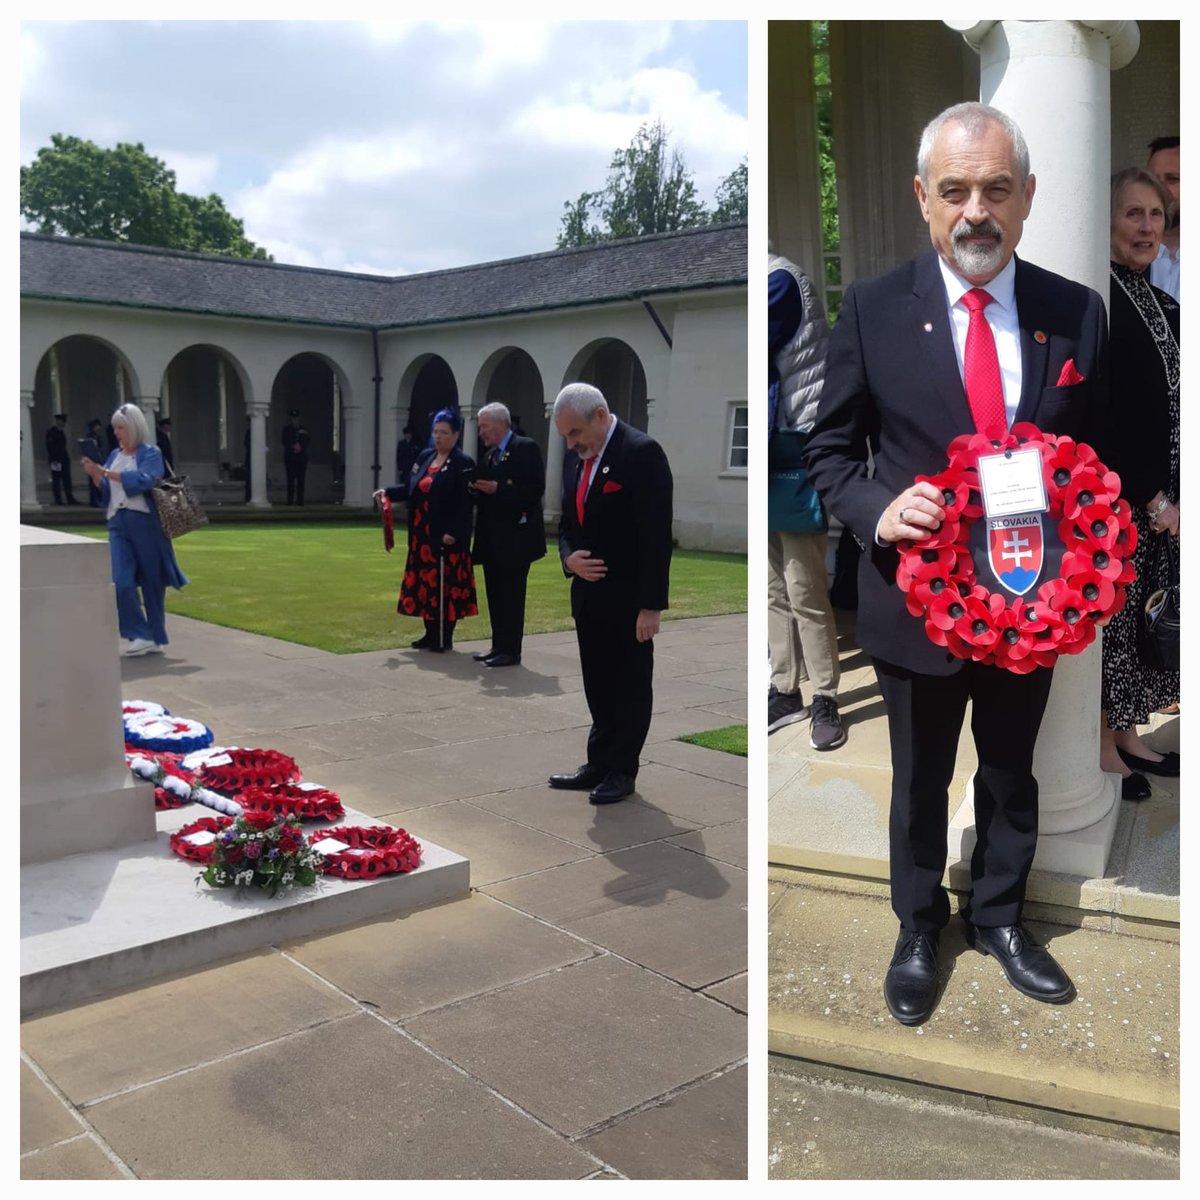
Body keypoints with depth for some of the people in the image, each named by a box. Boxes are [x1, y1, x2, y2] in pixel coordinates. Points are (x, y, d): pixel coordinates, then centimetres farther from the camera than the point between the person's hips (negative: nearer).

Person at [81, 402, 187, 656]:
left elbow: (144, 480, -17)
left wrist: (108, 473, -20)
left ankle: (156, 638, 10)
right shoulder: (114, 455, 16)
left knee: (152, 581, 1)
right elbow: (105, 493, 16)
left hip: (144, 522, -4)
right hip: (118, 523, 5)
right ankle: (140, 635, -6)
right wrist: (95, 475, -2)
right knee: (120, 580, -10)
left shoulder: (151, 453, 0)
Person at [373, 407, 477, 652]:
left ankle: (444, 637, 7)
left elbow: (465, 503, -14)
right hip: (423, 536, 7)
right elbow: (410, 488, 14)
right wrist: (388, 492, -2)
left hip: (445, 537, -7)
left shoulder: (463, 464, -9)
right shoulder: (424, 457, 13)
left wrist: (453, 533, -21)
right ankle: (431, 634, 21)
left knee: (445, 585, -2)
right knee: (425, 584, 11)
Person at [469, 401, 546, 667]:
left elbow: (536, 488, -17)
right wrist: (479, 491, -2)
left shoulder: (526, 448, -8)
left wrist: (498, 489, -20)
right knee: (495, 594, 11)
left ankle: (511, 650, 1)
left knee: (511, 595, -4)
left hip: (515, 537, -8)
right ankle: (499, 646, 19)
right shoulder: (490, 455, 16)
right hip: (492, 537, 8)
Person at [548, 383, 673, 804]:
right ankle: (599, 764, 24)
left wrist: (651, 604, -19)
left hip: (628, 598, -7)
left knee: (631, 687, 6)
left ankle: (623, 770, 16)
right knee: (598, 687, 14)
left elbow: (657, 534, -17)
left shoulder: (641, 452, -15)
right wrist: (568, 558, -5)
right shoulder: (575, 456, 9)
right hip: (588, 594, 7)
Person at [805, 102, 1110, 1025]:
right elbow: (831, 453, -4)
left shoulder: (1077, 312, -4)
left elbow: (1098, 456, 4)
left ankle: (999, 918, 44)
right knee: (920, 782, 17)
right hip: (916, 596, -2)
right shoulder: (872, 308, -10)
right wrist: (880, 510, -24)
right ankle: (919, 930, 39)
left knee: (1012, 775, 20)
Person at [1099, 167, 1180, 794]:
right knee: (1113, 612, 1)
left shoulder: (1161, 305, 12)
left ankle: (1128, 733, 28)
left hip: (1158, 496, 8)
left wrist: (1166, 494, 5)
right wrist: (1150, 499, -14)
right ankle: (1103, 744, 16)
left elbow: (1166, 409, 15)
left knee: (1145, 613, 14)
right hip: (1115, 496, -8)